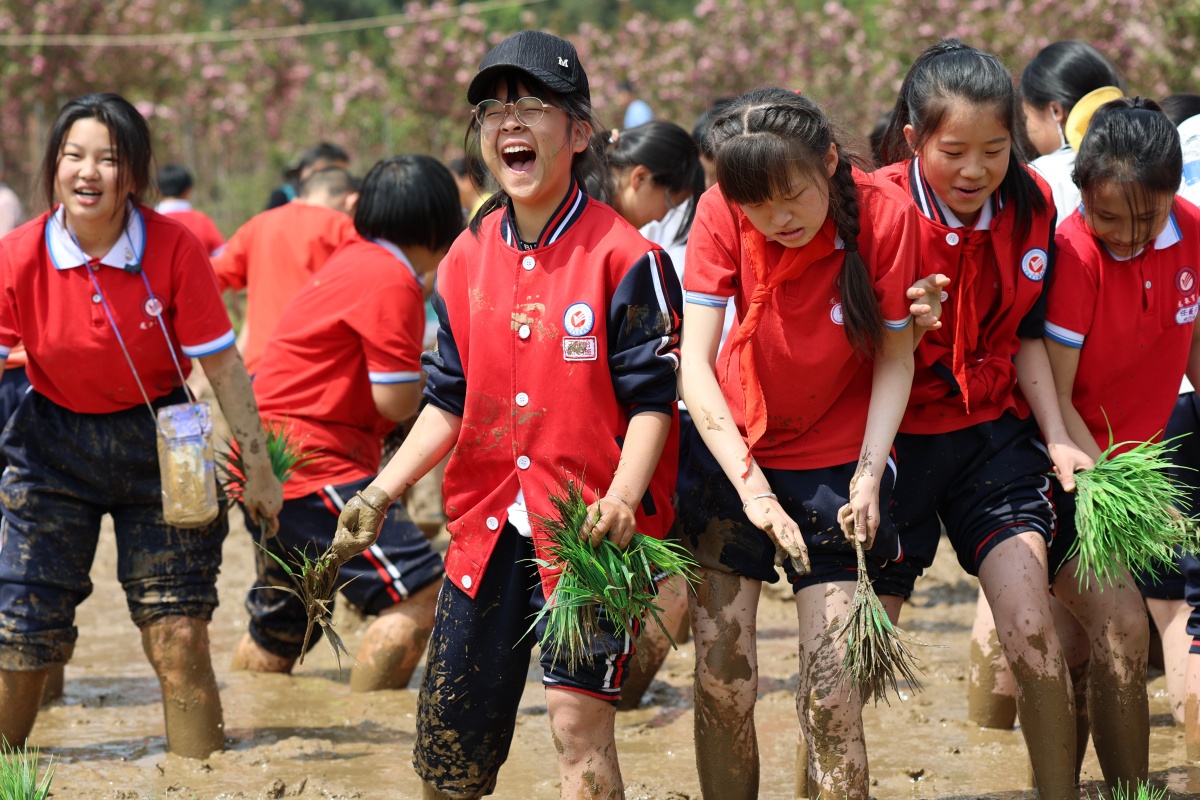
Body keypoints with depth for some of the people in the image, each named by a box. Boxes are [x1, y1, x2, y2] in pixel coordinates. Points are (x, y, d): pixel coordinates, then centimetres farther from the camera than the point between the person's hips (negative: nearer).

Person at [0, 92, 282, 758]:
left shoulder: (174, 248, -14)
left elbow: (222, 364, -7)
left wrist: (259, 469, -3)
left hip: (158, 443, -1)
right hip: (54, 445, 1)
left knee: (178, 637, -6)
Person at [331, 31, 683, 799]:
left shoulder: (624, 257, -9)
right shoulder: (467, 260, 9)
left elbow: (652, 399, -10)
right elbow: (449, 403, 15)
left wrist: (621, 500, -24)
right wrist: (382, 491, 5)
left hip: (588, 529, -6)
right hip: (487, 524, 6)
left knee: (579, 720, -13)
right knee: (449, 737, 8)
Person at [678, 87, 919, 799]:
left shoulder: (883, 212, -18)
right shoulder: (723, 212, -15)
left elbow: (896, 356, -8)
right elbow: (694, 361, -17)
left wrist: (870, 474, -20)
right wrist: (752, 490, -26)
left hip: (838, 457, -1)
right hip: (733, 448, 1)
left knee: (831, 698, -9)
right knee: (722, 685, -2)